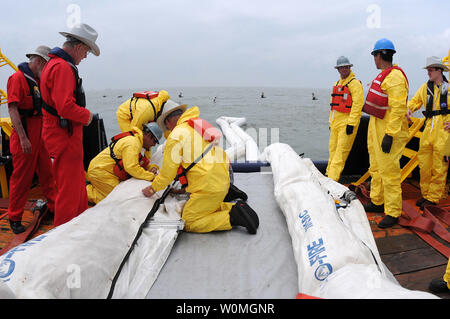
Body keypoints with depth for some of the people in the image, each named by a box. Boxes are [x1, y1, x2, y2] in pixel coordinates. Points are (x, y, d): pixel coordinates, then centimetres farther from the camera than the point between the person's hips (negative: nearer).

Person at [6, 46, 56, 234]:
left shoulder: (37, 81, 17)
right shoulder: (18, 78, -10)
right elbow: (12, 109, -18)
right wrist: (23, 138, -24)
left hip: (40, 134, 8)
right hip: (25, 135, -8)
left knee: (47, 172, 13)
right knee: (22, 177, -1)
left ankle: (54, 208, 24)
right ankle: (14, 218, 11)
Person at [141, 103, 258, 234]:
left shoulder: (175, 136, -8)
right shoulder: (199, 125, 17)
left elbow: (168, 172, -3)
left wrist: (153, 189, 14)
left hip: (209, 187, -9)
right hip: (223, 180, 9)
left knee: (188, 223, 1)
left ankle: (233, 218, -8)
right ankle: (234, 208, 6)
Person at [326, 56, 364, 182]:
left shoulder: (355, 83, -8)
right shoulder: (337, 84, 18)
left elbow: (357, 105, -16)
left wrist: (351, 123, -20)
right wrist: (331, 122, 20)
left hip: (347, 123, -8)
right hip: (336, 122, 8)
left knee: (341, 152, -8)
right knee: (333, 149, 12)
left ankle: (332, 180, -9)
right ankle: (329, 174, 21)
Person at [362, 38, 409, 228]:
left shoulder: (395, 76, -16)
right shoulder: (383, 76, 15)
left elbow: (398, 109, -23)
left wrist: (389, 135, -26)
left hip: (390, 131, -10)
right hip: (376, 127, 11)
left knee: (389, 172, -6)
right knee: (376, 169, 18)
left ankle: (393, 213, 4)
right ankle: (377, 202, 31)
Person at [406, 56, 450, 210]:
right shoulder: (425, 87, 11)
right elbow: (415, 100, 18)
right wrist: (409, 109, -3)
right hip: (429, 128, 5)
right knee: (424, 163, 7)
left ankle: (433, 198, 6)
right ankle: (425, 194, 20)